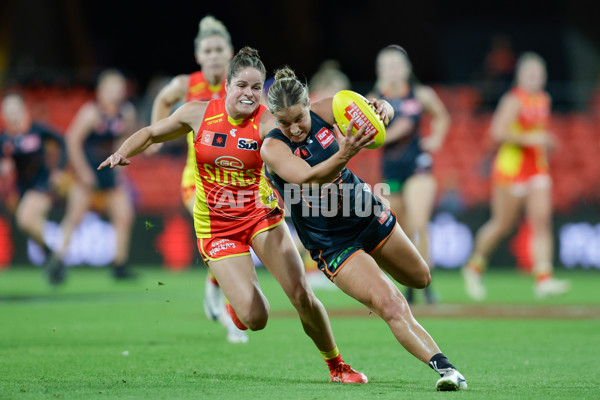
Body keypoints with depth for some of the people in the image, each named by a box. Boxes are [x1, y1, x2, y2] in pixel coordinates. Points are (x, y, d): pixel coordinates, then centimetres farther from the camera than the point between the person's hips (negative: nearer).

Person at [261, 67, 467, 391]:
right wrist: (343, 156, -61)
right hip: (332, 243, -6)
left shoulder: (323, 112, -12)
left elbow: (384, 111, -8)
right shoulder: (273, 148, -23)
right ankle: (442, 366, -24)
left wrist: (382, 108, -34)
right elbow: (307, 178, -42)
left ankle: (372, 281, 54)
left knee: (420, 278, 26)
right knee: (391, 307, -23)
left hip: (370, 218, 6)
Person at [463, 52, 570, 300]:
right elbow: (498, 132, -23)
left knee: (542, 220, -8)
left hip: (538, 168, 7)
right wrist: (529, 139, -23)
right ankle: (474, 267, 23)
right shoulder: (514, 100, -13)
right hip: (511, 167, -7)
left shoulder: (543, 100, 12)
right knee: (503, 224, 1)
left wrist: (547, 141, 13)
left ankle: (543, 279, -14)